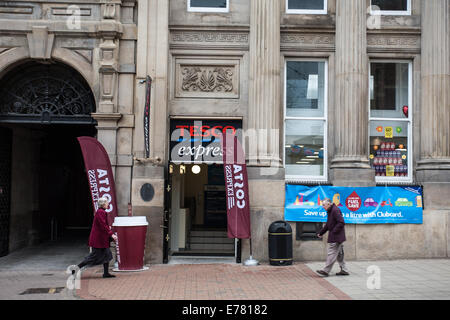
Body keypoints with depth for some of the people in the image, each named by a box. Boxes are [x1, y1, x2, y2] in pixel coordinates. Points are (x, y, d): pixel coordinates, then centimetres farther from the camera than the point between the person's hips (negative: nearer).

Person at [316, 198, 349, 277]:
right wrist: (321, 233, 20)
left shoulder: (335, 210, -17)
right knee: (339, 254, 13)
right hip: (334, 237, 10)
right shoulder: (330, 211, 15)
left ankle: (326, 270, -5)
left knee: (332, 254, -7)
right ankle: (344, 270, 19)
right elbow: (328, 224, 24)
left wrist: (333, 231, -20)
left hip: (336, 237, -10)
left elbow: (341, 223, -23)